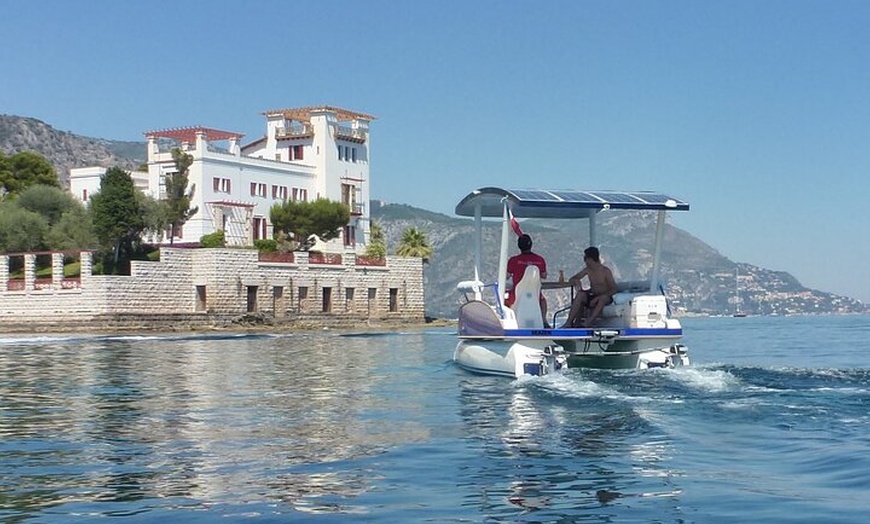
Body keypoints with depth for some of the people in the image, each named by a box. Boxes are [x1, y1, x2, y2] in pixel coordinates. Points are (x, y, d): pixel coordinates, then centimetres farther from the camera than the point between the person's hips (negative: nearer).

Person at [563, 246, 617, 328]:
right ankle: (569, 322, -33)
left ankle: (586, 324, -47)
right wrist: (576, 281, -19)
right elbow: (571, 279, 8)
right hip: (593, 296, 4)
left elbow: (614, 290, -16)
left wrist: (598, 297, -28)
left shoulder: (606, 271, -10)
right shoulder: (587, 270, 5)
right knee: (580, 294, -24)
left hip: (606, 297, -4)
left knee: (603, 298, -38)